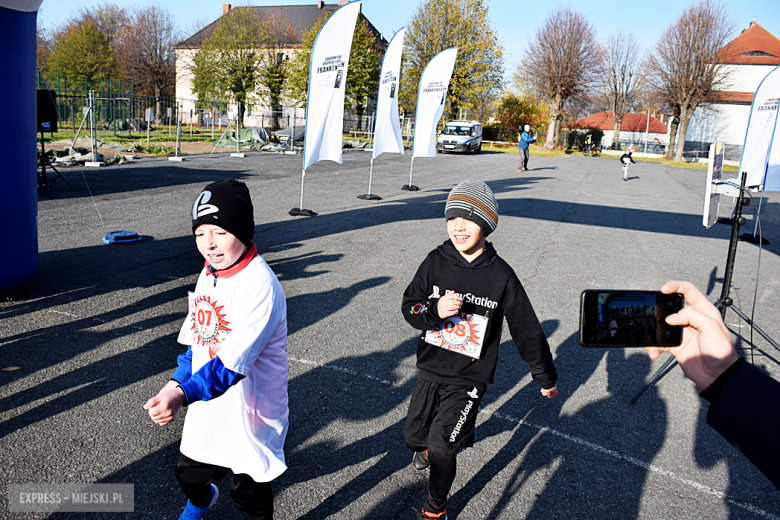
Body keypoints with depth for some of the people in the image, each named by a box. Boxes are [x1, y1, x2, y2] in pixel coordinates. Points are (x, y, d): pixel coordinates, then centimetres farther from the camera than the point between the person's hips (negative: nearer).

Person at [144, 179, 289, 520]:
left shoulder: (259, 285, -27)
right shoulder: (209, 273, 0)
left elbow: (232, 363, -34)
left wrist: (182, 395, -44)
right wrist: (176, 383, 2)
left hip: (250, 414, -7)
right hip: (206, 407, 8)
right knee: (189, 473, 25)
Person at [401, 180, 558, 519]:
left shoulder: (500, 275, -11)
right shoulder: (436, 261, -7)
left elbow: (526, 329, -2)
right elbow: (409, 307, -2)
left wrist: (546, 377, 7)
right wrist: (435, 309, -25)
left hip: (469, 380, -3)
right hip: (429, 371, 3)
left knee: (441, 447, -13)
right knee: (414, 436, 17)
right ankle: (427, 447, 56)